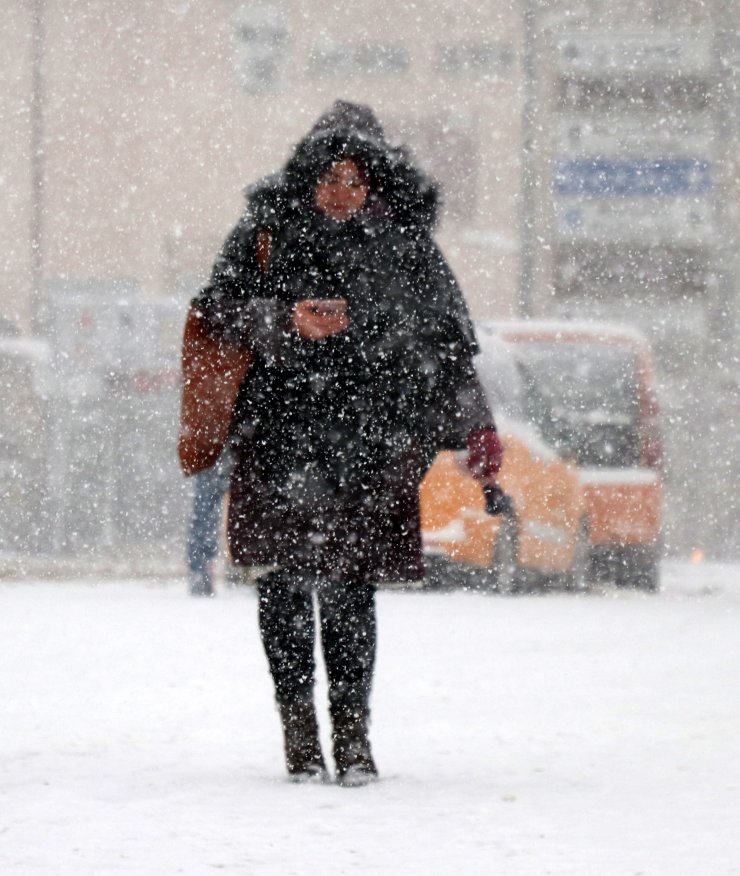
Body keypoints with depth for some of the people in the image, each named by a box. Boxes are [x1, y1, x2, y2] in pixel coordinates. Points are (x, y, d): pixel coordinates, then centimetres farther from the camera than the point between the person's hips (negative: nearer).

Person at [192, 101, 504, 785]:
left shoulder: (403, 242, 8)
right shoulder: (269, 226, 5)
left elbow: (448, 342, 12)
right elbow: (222, 305, 1)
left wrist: (476, 424, 9)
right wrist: (288, 322, -16)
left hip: (367, 441, 0)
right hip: (280, 430, 0)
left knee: (351, 587, -3)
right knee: (286, 580, 0)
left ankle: (352, 732, 3)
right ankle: (298, 727, 9)